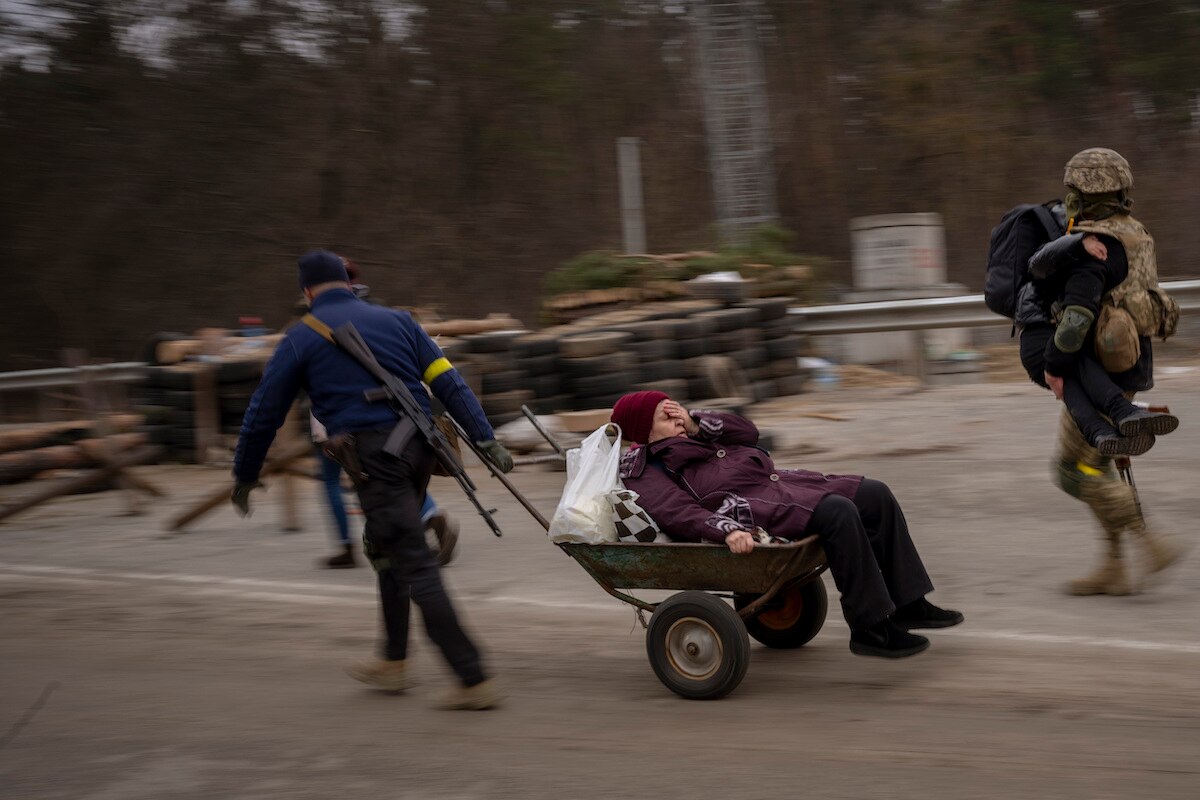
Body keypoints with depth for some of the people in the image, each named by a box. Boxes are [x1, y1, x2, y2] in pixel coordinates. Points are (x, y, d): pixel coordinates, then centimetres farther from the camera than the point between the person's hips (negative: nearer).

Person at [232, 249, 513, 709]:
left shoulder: (301, 339, 6)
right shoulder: (396, 321, 17)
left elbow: (264, 413, 9)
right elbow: (448, 382, 9)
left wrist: (244, 477, 21)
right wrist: (486, 440, 6)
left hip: (373, 456, -6)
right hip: (419, 446, 6)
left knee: (415, 566, -6)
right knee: (386, 548, 24)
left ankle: (474, 680, -10)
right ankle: (393, 663, 30)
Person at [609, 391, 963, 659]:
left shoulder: (689, 438, 26)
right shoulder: (645, 472, -2)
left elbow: (747, 432, 22)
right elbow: (679, 514, -19)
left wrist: (697, 424, 8)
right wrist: (727, 531, -34)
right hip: (746, 507, -10)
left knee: (876, 495, 1)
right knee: (838, 513, -30)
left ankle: (909, 604, 4)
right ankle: (870, 628, -22)